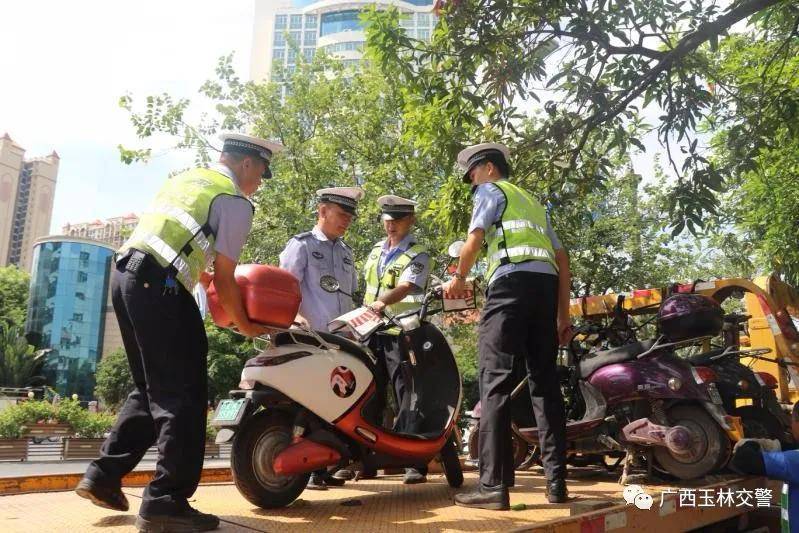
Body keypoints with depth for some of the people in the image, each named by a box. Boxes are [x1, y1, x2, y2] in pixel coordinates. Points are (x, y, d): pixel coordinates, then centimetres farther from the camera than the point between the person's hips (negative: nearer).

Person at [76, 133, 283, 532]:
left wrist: (204, 273, 36)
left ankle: (104, 475, 20)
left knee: (151, 389, 19)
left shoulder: (185, 178, 23)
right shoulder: (236, 202, -2)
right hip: (159, 287, -9)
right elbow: (223, 277, -2)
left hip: (125, 274, 9)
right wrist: (244, 324, 11)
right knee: (182, 394, -4)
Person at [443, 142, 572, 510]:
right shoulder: (532, 202, 32)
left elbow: (474, 239, -4)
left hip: (512, 283, -7)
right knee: (545, 383, 8)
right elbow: (562, 259, 25)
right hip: (547, 284, 8)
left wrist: (458, 278, 12)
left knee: (496, 383, -10)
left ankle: (494, 485, -13)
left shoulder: (492, 191, 12)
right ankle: (556, 481, 8)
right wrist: (564, 313, 24)